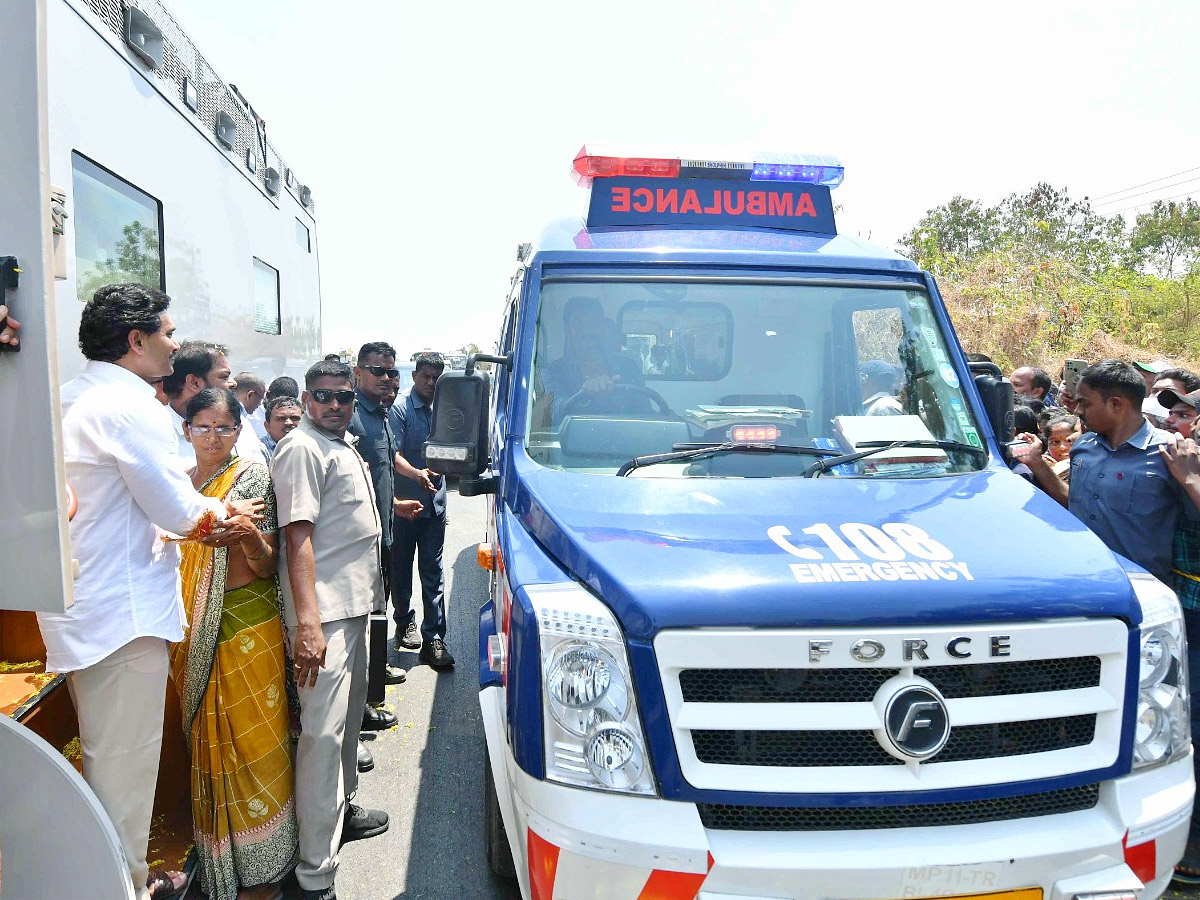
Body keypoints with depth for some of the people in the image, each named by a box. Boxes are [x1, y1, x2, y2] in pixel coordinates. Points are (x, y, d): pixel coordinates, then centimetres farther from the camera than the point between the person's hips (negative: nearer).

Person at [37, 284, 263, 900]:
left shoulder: (70, 398, 14)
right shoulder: (129, 404, -17)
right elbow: (176, 510, -15)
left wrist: (201, 515, 14)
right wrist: (222, 510, 3)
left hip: (80, 609, 11)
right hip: (124, 612, -11)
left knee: (109, 758, 21)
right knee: (125, 767, 1)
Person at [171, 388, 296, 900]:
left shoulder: (253, 478, -3)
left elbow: (267, 567, -7)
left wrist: (250, 537, -25)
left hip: (246, 625, -4)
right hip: (193, 631, 5)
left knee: (252, 739, -1)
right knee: (206, 741, 10)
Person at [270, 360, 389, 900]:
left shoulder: (343, 445, 15)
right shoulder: (301, 449, -15)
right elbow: (297, 537, -23)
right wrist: (307, 622, -29)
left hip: (354, 604, 10)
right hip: (324, 613, -10)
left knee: (349, 714, 22)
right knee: (323, 733, -8)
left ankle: (342, 809, 40)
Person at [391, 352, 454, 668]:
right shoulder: (400, 408, -8)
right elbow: (394, 455, -18)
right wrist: (417, 474, -34)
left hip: (435, 501, 4)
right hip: (404, 502, -4)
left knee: (433, 571, 1)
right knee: (401, 568, 12)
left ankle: (433, 639, 3)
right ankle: (405, 622, 32)